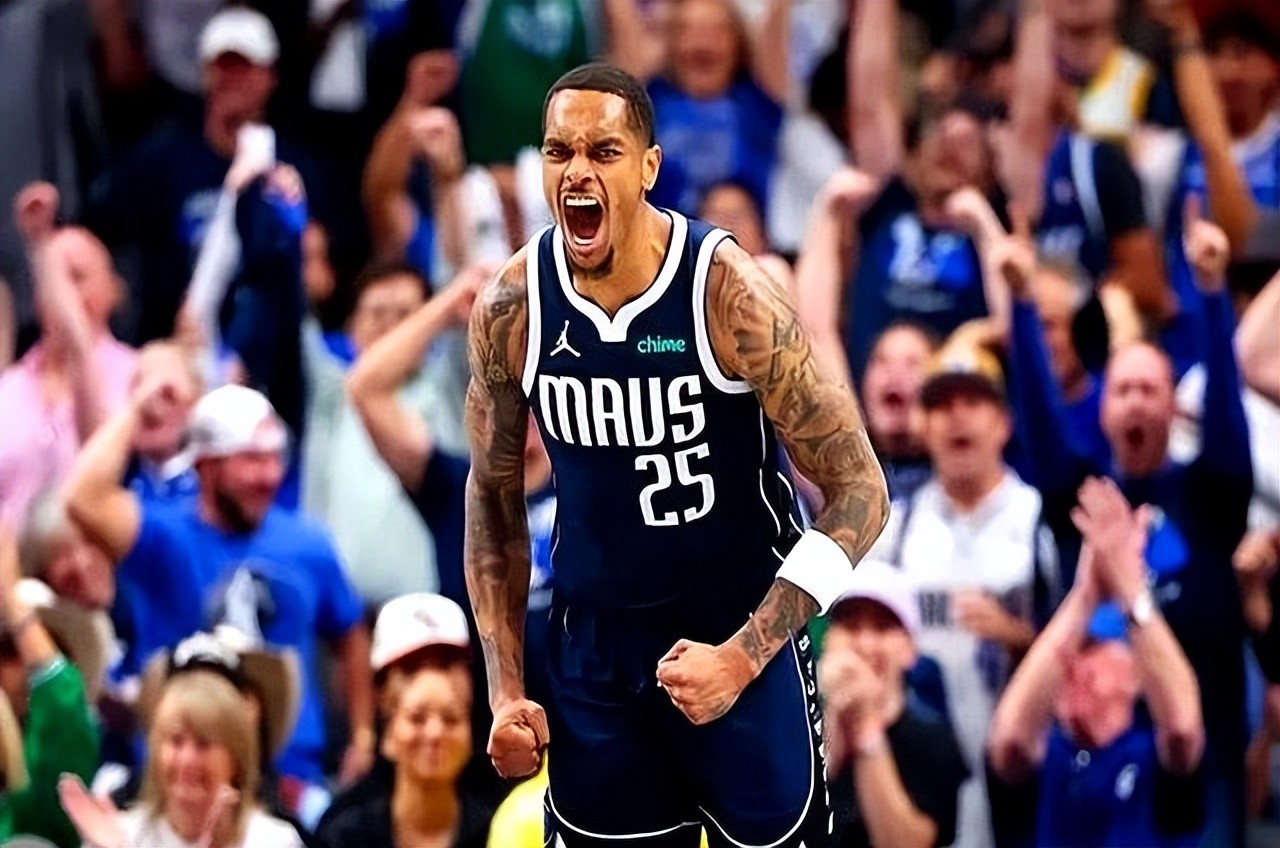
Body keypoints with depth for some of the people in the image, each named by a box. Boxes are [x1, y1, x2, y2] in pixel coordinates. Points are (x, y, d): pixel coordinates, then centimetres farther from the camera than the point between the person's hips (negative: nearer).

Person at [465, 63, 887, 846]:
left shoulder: (730, 295, -20)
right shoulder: (510, 309, -8)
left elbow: (859, 492, -17)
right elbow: (494, 496, 7)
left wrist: (743, 657, -22)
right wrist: (506, 688, 0)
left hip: (739, 629, -3)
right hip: (592, 642, 3)